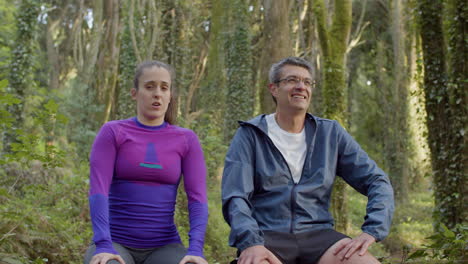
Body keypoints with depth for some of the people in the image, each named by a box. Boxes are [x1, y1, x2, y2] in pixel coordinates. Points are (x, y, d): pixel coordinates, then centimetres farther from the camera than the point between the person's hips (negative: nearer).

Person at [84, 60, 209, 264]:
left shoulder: (187, 140, 4)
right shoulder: (111, 133, -1)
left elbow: (197, 199, -5)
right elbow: (98, 190, -14)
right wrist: (104, 247, -29)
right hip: (116, 246, -1)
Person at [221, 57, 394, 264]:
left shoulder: (331, 133, 12)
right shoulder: (250, 135, 5)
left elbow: (378, 182, 9)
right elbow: (235, 198, -6)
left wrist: (370, 232, -9)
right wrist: (250, 243, -25)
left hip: (317, 234, 3)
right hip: (266, 235, -2)